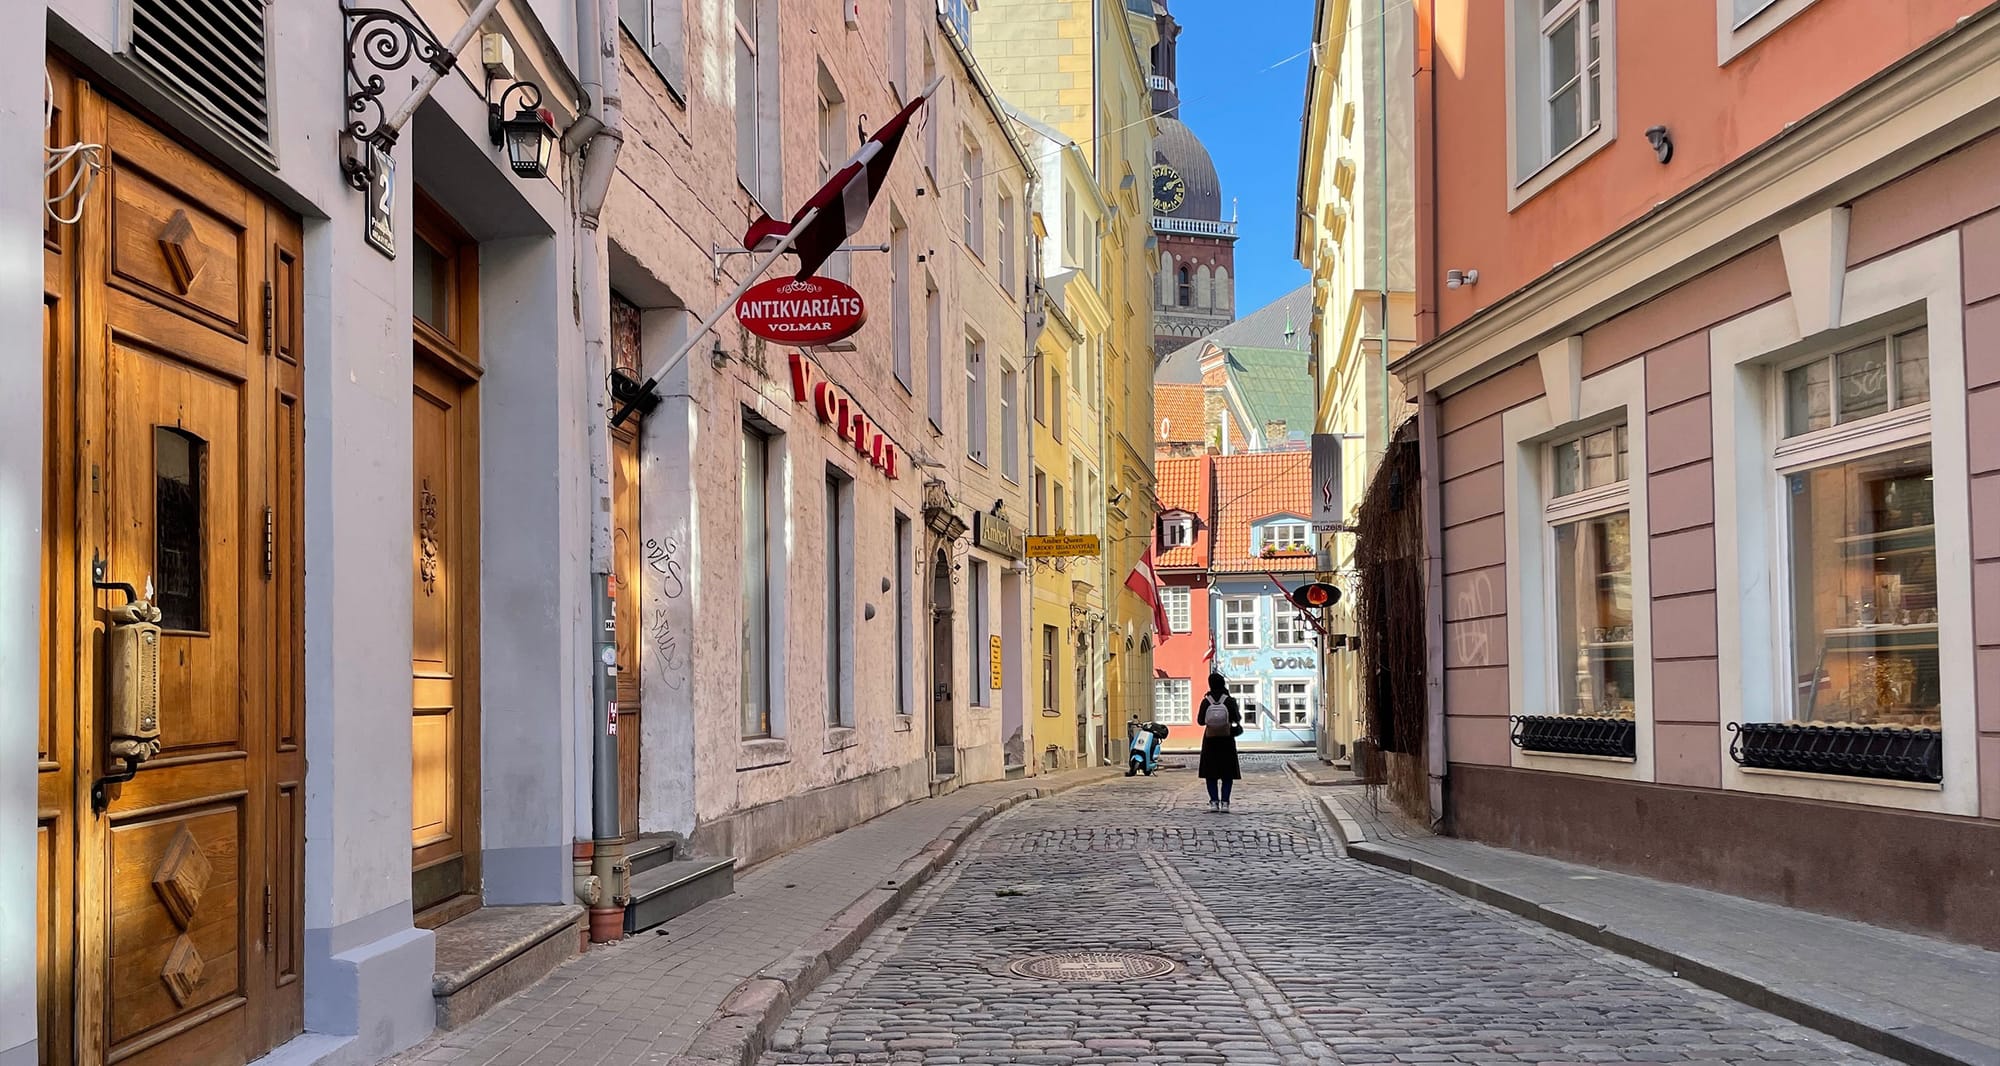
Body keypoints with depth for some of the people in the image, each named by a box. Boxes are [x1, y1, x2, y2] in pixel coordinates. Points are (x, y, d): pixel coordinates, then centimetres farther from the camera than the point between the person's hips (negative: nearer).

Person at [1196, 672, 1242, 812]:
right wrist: (1238, 711, 14)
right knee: (1227, 772, 4)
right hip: (1226, 739, -1)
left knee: (1210, 772, 7)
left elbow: (1200, 721, -1)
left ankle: (1214, 801, 2)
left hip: (1210, 740, 1)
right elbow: (1237, 719, -6)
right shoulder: (1229, 700, -8)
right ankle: (1224, 802, -3)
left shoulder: (1206, 701, -5)